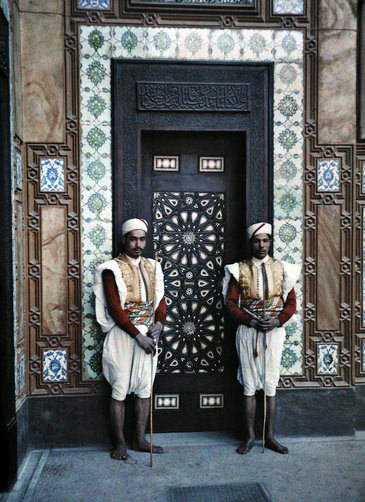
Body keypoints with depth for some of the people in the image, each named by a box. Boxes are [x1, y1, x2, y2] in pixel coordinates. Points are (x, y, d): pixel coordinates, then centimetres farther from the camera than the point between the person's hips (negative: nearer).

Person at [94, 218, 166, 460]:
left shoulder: (152, 266, 10)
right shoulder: (112, 268, -6)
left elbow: (160, 299, 8)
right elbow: (114, 308, -13)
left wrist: (158, 324, -12)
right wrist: (138, 336, -17)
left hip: (148, 334, 5)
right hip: (123, 334, -5)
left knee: (144, 388, 11)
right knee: (120, 390, 4)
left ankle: (139, 439, 24)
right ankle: (120, 443, 18)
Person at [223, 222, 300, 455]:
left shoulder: (282, 268, 6)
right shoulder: (239, 269, 2)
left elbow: (291, 302, 6)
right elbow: (231, 303, -1)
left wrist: (278, 321, -11)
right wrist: (252, 321, -13)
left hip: (274, 330, 1)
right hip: (248, 331, -1)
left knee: (271, 384, 8)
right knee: (249, 385, 5)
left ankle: (270, 436, 20)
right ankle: (251, 436, 17)